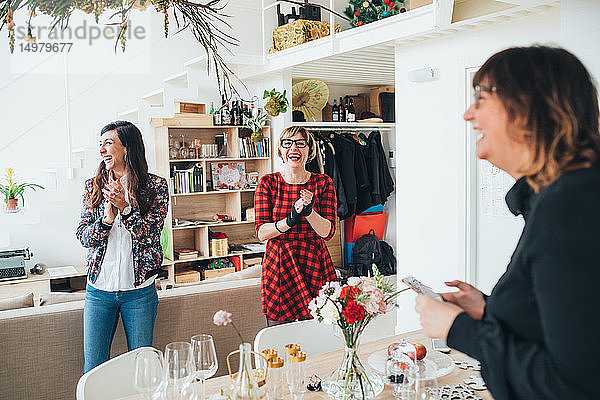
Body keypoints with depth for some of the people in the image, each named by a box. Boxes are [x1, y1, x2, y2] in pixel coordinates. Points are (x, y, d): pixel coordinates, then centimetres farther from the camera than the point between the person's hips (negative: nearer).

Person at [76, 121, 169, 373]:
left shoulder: (155, 186, -3)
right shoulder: (93, 186, 6)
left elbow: (151, 235, -10)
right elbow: (83, 236, 2)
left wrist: (125, 208, -24)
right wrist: (107, 218, -17)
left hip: (139, 292, -2)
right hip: (99, 288, 2)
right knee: (93, 366, 7)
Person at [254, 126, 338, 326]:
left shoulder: (323, 183, 1)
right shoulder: (268, 183, 0)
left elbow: (327, 232, -5)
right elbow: (261, 232, -5)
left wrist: (309, 212, -24)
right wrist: (289, 221, -23)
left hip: (314, 264, 1)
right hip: (278, 264, 0)